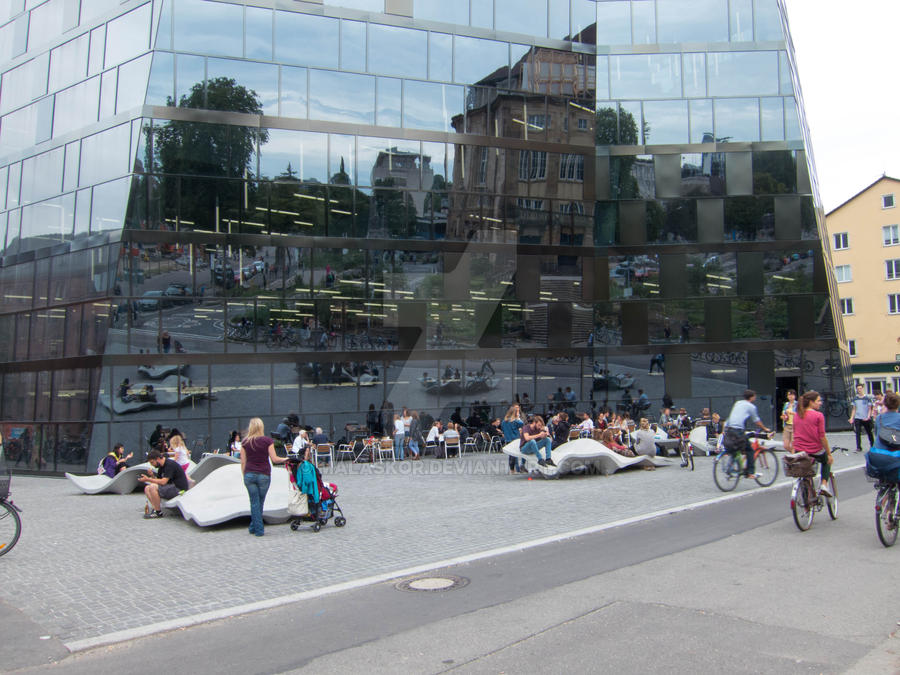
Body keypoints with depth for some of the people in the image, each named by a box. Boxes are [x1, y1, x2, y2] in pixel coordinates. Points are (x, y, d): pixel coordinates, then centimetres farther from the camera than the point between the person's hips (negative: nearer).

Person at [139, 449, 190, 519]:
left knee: (153, 487, -24)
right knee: (147, 488, 4)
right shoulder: (162, 466, 13)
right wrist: (152, 476, -6)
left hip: (179, 489, -10)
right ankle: (154, 508, -8)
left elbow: (163, 482, -23)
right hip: (171, 487, 10)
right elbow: (158, 480, 13)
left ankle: (158, 512, -13)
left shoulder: (169, 464, -17)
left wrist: (148, 479, -16)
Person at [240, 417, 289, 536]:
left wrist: (244, 476, 14)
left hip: (249, 474, 2)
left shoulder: (245, 442, 2)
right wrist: (285, 459, 10)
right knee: (260, 502, 13)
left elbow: (243, 462, 4)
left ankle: (258, 529, 7)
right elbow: (274, 459, -6)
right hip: (264, 475, -2)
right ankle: (254, 527, 21)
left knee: (254, 502, 7)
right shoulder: (267, 441, -5)